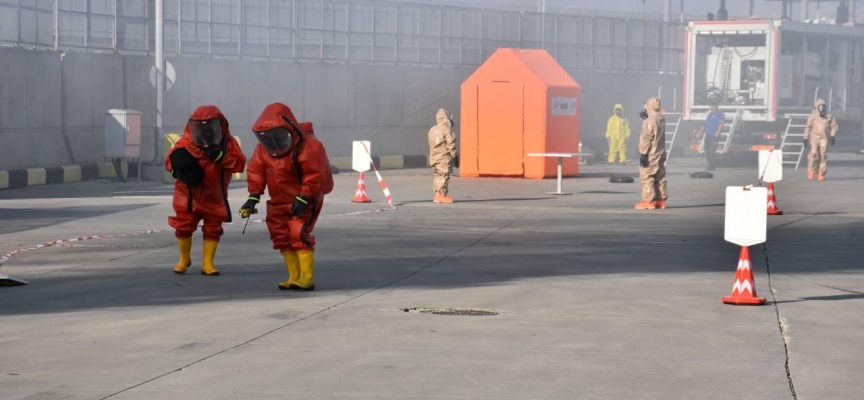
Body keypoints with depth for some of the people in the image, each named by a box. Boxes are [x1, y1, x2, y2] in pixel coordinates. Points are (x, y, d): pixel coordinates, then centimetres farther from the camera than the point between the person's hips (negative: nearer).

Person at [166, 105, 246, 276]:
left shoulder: (227, 142, -7)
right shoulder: (186, 143, -7)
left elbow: (239, 164, -16)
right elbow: (170, 159, -5)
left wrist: (220, 156, -29)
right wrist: (179, 163, -28)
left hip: (214, 196, 0)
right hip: (189, 193, 0)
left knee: (213, 228, 4)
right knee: (184, 226, 4)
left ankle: (207, 263, 15)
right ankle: (184, 259, 26)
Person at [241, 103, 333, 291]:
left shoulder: (307, 146, -21)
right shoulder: (263, 149, -2)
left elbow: (314, 174, -21)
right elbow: (256, 171, 3)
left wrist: (303, 198, -23)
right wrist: (253, 196, -7)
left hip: (305, 200, -7)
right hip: (279, 201, 7)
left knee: (299, 233, -18)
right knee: (281, 236, 5)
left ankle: (307, 278, -15)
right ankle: (294, 277, 13)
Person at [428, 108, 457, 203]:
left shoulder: (432, 130, 13)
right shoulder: (447, 129, -11)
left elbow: (431, 145, 15)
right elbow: (450, 145, -14)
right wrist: (455, 156, -6)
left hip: (434, 158, 8)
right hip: (444, 158, -8)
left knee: (438, 176, 15)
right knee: (444, 175, -6)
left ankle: (437, 194, 17)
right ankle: (441, 195, -8)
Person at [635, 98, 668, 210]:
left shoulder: (650, 121, -18)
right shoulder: (662, 119, 8)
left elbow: (647, 138, -19)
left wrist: (643, 153, -18)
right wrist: (646, 118, 15)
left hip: (650, 154, -9)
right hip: (660, 153, 9)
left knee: (647, 177, -4)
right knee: (660, 177, 11)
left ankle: (649, 201, -6)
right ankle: (661, 200, 13)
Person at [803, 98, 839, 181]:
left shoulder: (829, 116, 7)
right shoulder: (813, 116, 5)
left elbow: (834, 126, 8)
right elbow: (808, 127, 8)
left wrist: (833, 136, -4)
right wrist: (805, 138, 6)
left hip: (825, 138, 1)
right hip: (815, 137, -1)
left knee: (823, 155, -4)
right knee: (814, 154, -11)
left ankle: (821, 173, 4)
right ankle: (811, 172, 5)